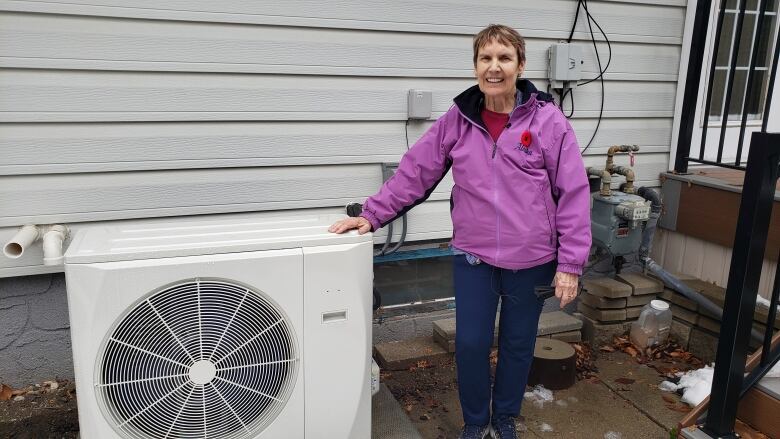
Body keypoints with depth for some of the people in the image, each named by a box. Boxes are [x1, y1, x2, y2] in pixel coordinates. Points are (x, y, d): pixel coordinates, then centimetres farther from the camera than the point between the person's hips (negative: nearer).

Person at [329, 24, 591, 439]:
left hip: (531, 260, -1)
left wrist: (570, 264, -10)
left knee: (518, 344, 16)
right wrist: (372, 214, -5)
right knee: (470, 344, 7)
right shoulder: (457, 120, -2)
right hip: (473, 257, 1)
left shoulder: (548, 120, -9)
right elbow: (413, 172, 2)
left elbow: (573, 195, -8)